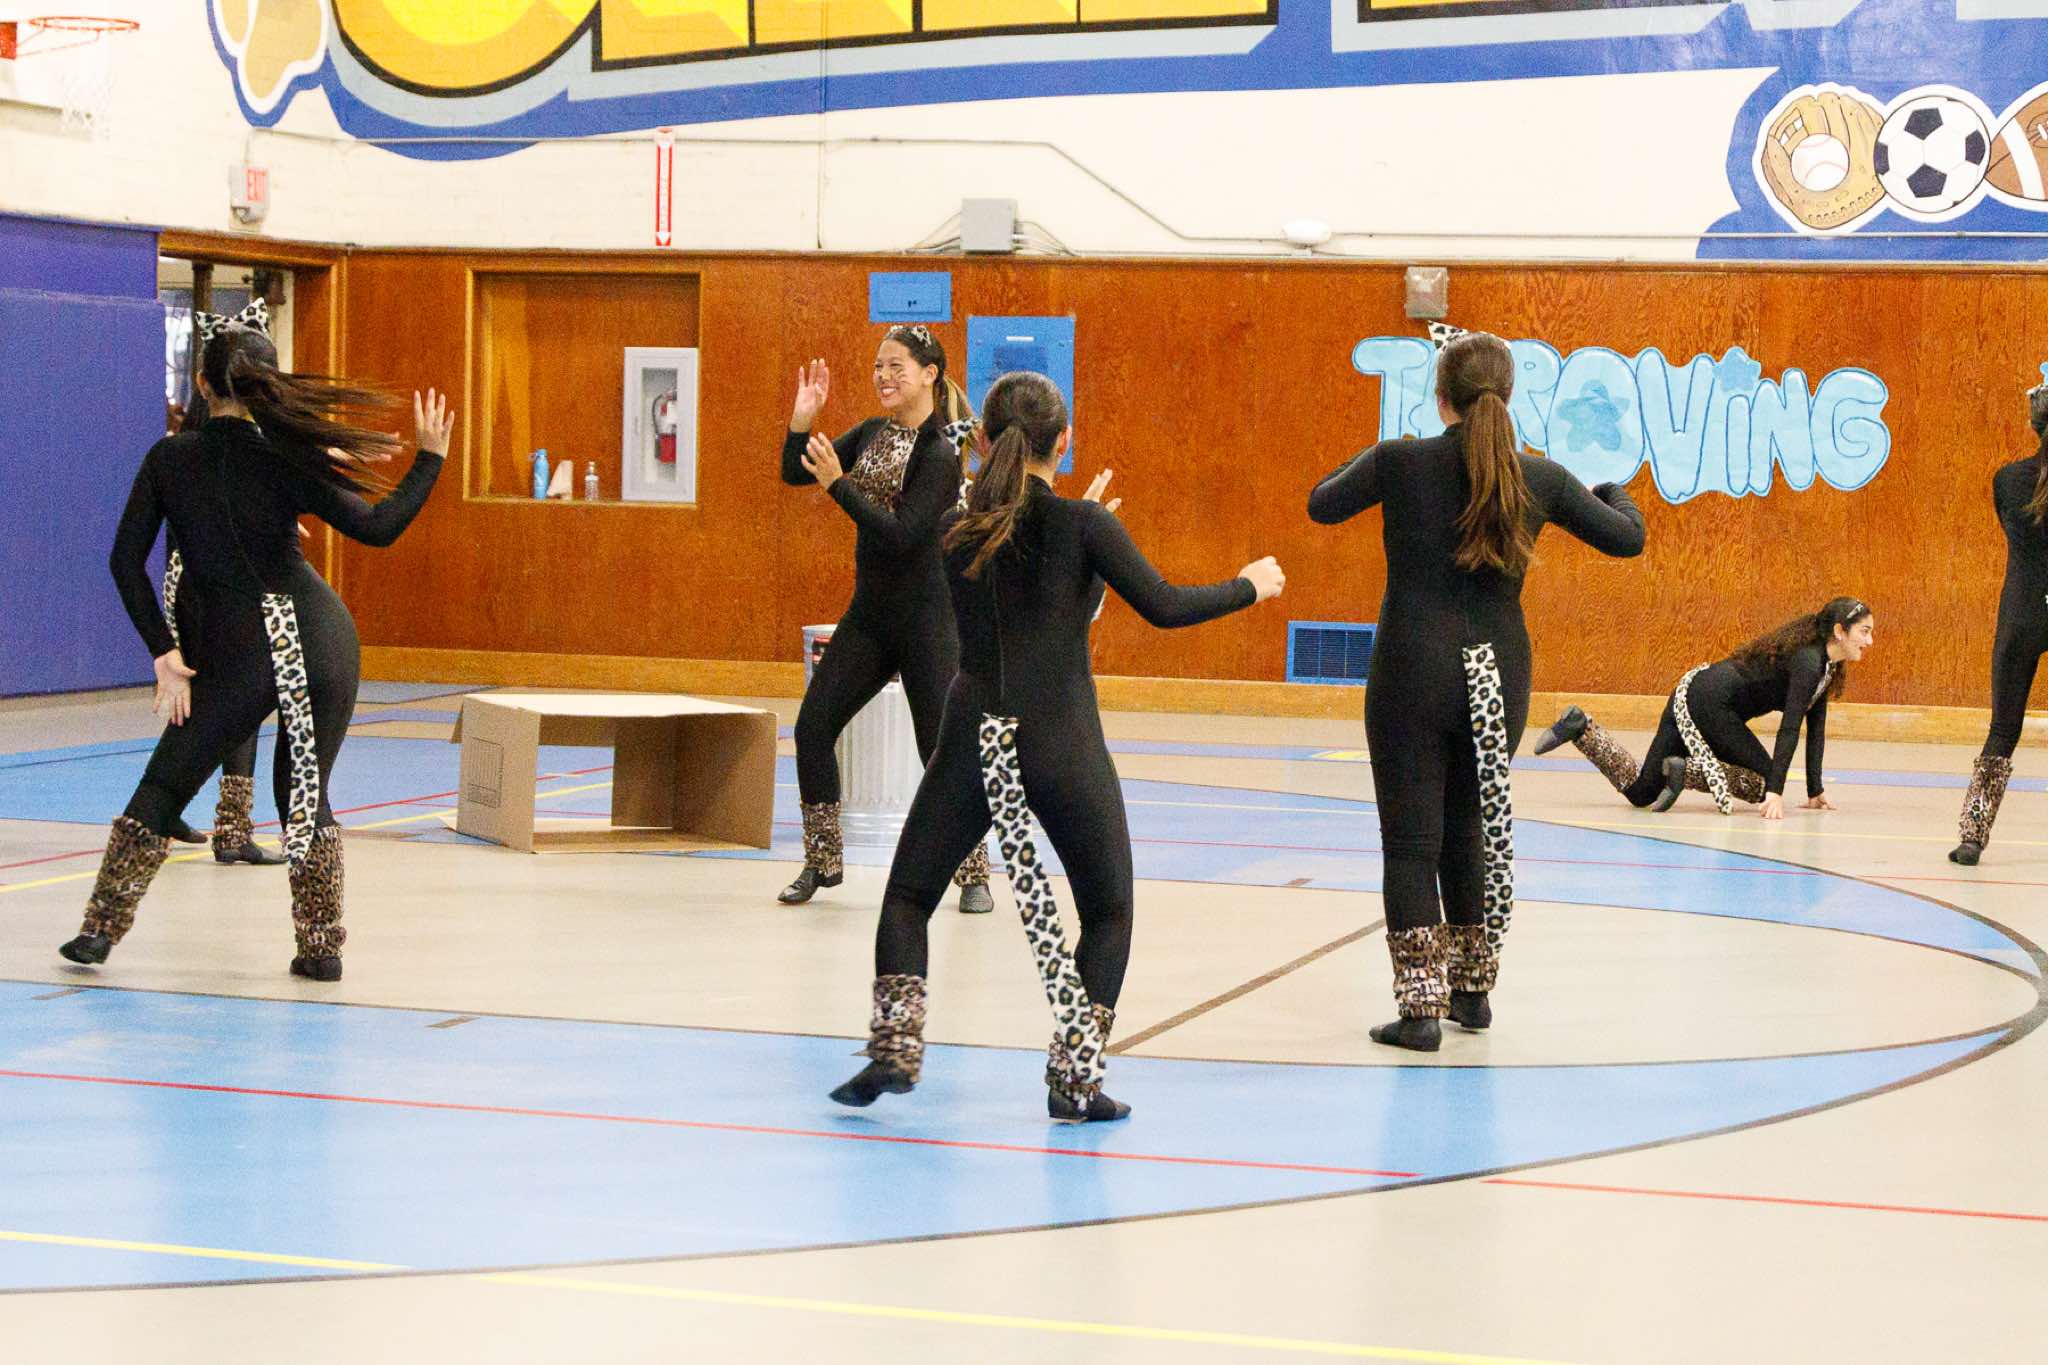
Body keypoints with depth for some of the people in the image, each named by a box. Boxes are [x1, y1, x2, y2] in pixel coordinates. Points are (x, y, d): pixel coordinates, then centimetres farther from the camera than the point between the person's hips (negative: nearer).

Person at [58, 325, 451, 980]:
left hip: (235, 651, -1)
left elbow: (126, 561, 0)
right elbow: (376, 528, -4)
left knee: (164, 785, 13)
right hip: (322, 636, 1)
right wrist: (430, 458, 6)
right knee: (306, 794, 15)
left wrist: (164, 654, 2)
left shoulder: (170, 459, 4)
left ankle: (101, 929, 12)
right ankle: (321, 947, 14)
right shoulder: (285, 460, 1)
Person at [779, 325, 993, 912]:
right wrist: (802, 422, -9)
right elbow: (795, 473, 7)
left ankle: (973, 876, 9)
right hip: (869, 614, 7)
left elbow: (900, 534, -22)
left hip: (928, 619, -7)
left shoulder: (940, 452, -15)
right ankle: (823, 862, 13)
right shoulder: (872, 434, 8)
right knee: (813, 726, -1)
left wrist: (839, 484, -26)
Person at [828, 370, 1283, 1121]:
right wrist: (1249, 586, 6)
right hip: (1061, 744, -2)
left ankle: (895, 1049, -3)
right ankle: (1075, 1078, 4)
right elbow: (1164, 607, -9)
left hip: (975, 740, 2)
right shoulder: (1082, 525, -7)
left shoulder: (956, 532, 4)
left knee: (907, 896, 16)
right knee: (1109, 912, 15)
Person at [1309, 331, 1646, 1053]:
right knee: (1468, 831, 20)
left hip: (1412, 674, -3)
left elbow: (1322, 506, 11)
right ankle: (1472, 991, 29)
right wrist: (1615, 492, 34)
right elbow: (1628, 539, 11)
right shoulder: (1540, 478, -1)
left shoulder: (1400, 461, -7)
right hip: (1499, 675, 3)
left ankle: (1420, 1006, -3)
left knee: (1411, 843, 3)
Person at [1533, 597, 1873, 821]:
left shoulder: (1828, 666, 10)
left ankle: (1580, 728, 11)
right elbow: (1790, 728, -26)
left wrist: (1817, 791, 11)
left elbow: (1816, 727, 13)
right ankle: (1685, 769, -13)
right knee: (1765, 784, -12)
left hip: (1694, 699, 10)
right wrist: (1776, 793, -29)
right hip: (1703, 700, -10)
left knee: (1640, 790, 13)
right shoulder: (1807, 662, -19)